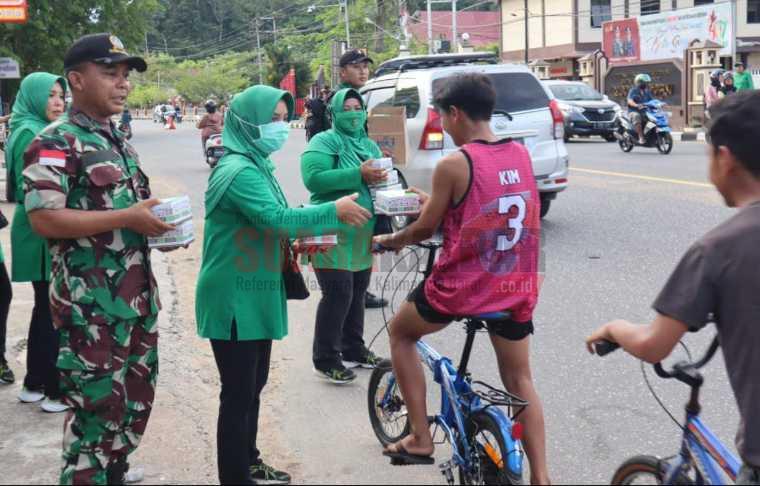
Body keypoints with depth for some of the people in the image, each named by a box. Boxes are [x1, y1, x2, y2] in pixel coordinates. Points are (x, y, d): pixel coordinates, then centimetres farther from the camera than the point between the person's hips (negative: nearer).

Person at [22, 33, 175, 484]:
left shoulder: (120, 141, 14)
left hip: (138, 294, 8)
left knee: (137, 398, 16)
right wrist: (128, 218, -21)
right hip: (91, 302, -8)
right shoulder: (56, 143, -11)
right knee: (97, 406, -2)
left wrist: (159, 220, 5)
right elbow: (44, 219, -21)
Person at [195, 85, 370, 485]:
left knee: (252, 387, 19)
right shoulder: (239, 171, -20)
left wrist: (298, 237, 4)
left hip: (253, 295, 10)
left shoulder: (255, 164, 13)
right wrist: (334, 211, -22)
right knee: (238, 393, -3)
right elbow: (274, 219, -30)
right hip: (235, 299, -10)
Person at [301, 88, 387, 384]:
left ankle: (353, 349, 29)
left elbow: (378, 180, 23)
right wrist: (358, 174, -25)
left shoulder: (370, 145, 17)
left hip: (362, 234, 8)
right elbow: (313, 178, -21)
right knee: (337, 296, -9)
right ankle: (325, 360, 0)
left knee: (357, 294, 15)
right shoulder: (324, 141, -7)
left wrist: (380, 179, -2)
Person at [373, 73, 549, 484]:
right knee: (519, 381, 18)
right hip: (516, 288, 5)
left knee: (400, 333, 21)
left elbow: (426, 229, -4)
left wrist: (389, 240, 15)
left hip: (462, 287, -5)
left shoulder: (453, 164, -14)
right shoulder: (521, 154, 4)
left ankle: (420, 439, 19)